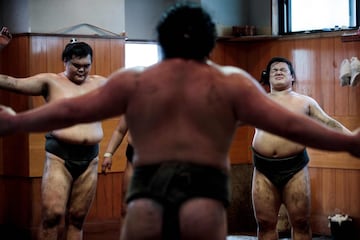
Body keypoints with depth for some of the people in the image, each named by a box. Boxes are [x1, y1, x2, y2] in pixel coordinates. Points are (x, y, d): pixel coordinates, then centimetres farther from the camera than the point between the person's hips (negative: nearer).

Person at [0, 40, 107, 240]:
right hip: (59, 157, -3)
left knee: (77, 219, 6)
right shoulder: (50, 82, 0)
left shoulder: (99, 83, 12)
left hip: (89, 159, 4)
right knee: (52, 214, -14)